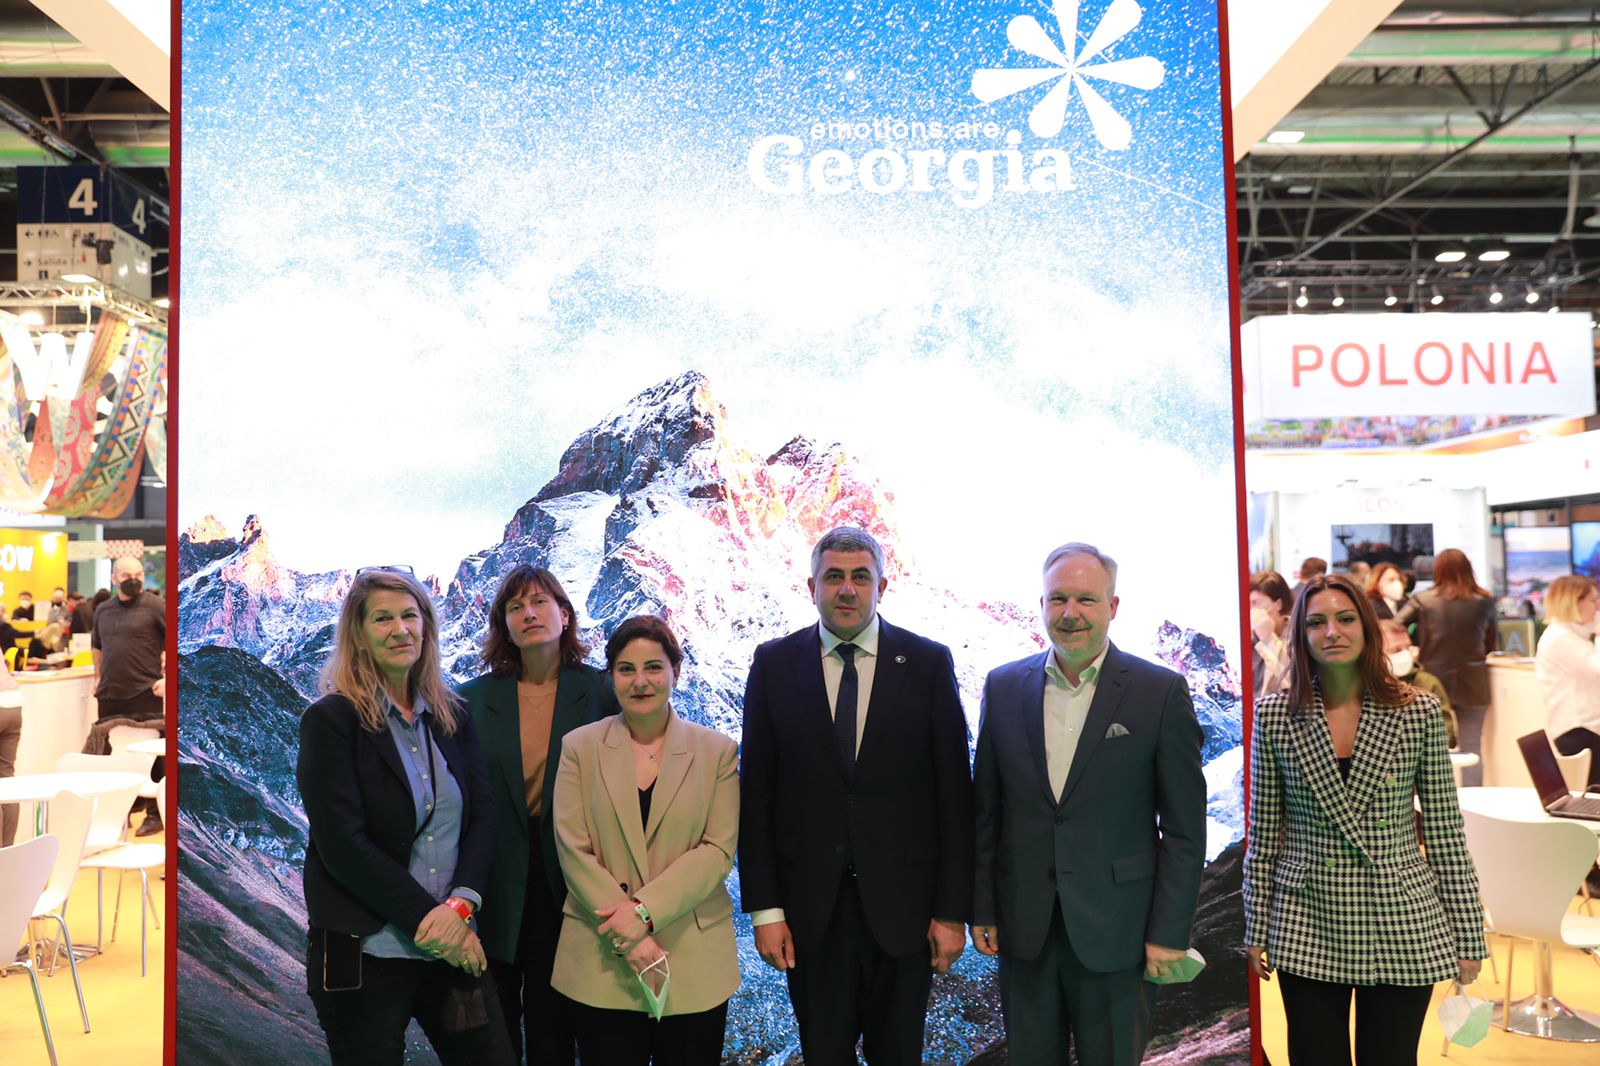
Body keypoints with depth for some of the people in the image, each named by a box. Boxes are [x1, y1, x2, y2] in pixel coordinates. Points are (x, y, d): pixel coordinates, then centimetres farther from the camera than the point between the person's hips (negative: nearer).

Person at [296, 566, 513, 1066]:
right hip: (365, 953, -4)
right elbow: (342, 845, -13)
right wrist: (427, 918, -14)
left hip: (454, 947, 4)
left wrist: (461, 904, -12)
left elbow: (482, 819, 4)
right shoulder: (331, 721, -6)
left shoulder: (452, 718, 8)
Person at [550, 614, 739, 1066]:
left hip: (695, 963, 0)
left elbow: (718, 850, -4)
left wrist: (646, 908, -16)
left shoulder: (717, 751, 2)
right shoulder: (579, 747, 3)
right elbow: (573, 851, -3)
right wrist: (630, 939, -12)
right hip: (601, 964, 0)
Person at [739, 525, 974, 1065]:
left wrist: (953, 909, -4)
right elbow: (756, 792, 0)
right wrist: (764, 907, -4)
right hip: (810, 906, 1)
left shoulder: (929, 663, -3)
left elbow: (953, 792, -2)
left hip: (903, 904, 0)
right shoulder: (774, 664, -1)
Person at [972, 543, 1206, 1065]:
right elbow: (986, 811, 7)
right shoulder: (1004, 687, 3)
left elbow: (1184, 828, -5)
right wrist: (981, 908, 5)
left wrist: (1169, 930, -7)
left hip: (1117, 932, -2)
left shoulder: (1161, 692, -6)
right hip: (1024, 929, 3)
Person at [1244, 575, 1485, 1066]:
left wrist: (1468, 935, 2)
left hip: (1401, 927, 0)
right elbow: (1264, 832, 2)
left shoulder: (1419, 713, -3)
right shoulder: (1274, 717, -3)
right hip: (1307, 928, 0)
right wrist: (1256, 929, 3)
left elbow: (1445, 830, 1)